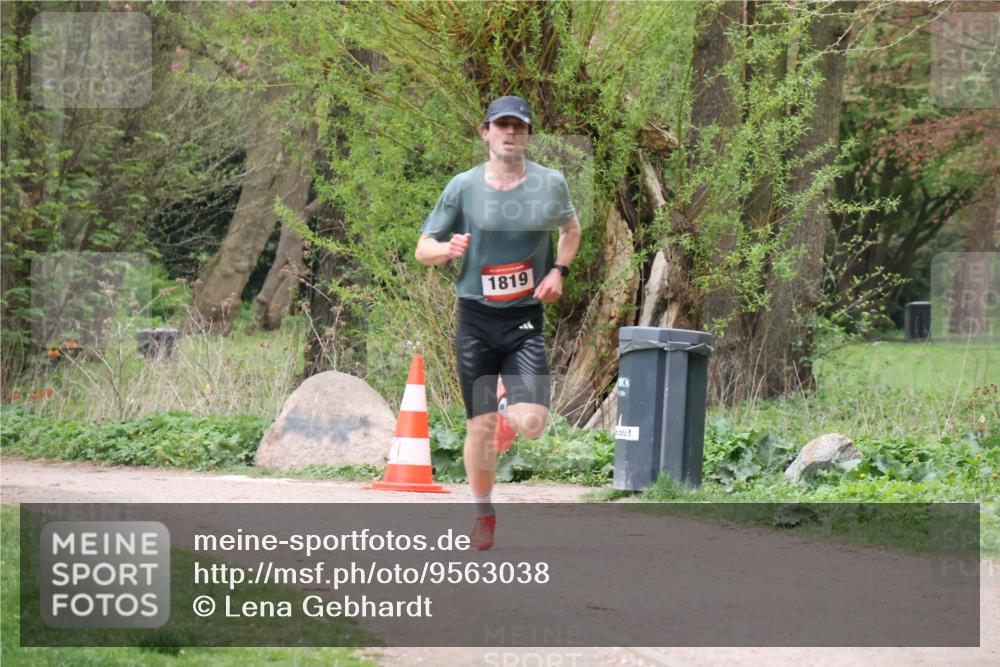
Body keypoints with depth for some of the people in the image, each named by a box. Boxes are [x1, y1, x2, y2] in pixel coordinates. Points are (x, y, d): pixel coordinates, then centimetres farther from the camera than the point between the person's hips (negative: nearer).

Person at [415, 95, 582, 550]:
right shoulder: (463, 186, -2)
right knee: (479, 427, 2)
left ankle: (510, 404, 23)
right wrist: (448, 249, -19)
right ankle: (483, 514, 23)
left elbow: (570, 229, 20)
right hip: (476, 318, 0)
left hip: (526, 319, 0)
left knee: (532, 423, -15)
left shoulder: (551, 184, 0)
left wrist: (559, 271, 2)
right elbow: (423, 249, 3)